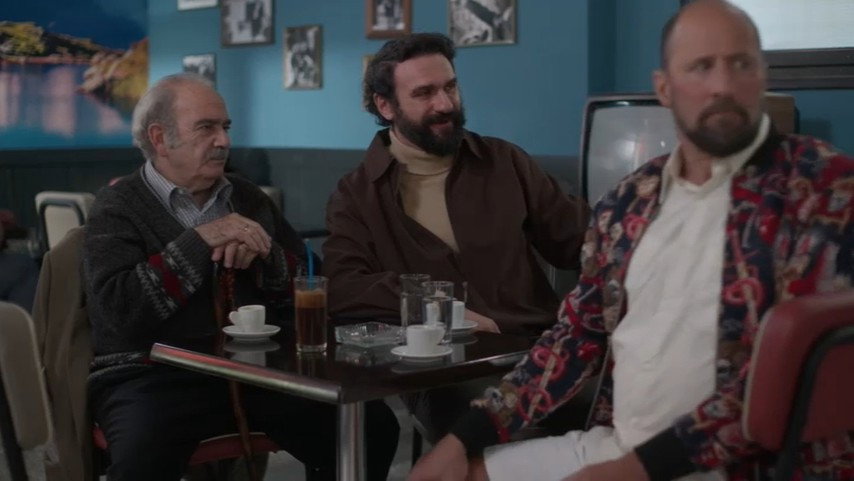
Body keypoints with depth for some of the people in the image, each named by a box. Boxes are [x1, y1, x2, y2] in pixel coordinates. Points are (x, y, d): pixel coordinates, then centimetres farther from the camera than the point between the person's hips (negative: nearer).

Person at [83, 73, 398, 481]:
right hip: (155, 374, -5)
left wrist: (264, 256, -4)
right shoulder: (117, 207, 3)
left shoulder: (247, 198, 18)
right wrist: (199, 241, -13)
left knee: (374, 427, -15)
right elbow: (119, 311, -12)